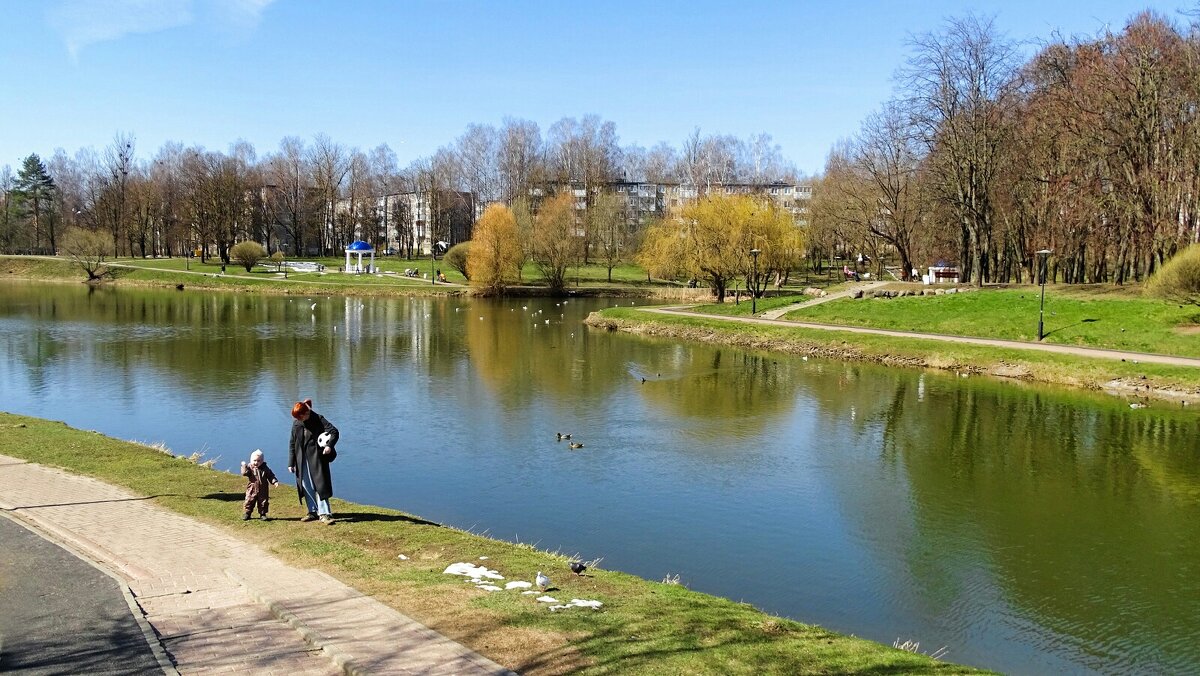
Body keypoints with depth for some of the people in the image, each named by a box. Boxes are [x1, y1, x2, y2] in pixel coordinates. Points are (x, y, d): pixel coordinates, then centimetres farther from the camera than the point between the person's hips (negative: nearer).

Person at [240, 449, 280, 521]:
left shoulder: (265, 469, 0)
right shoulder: (250, 467, -3)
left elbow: (271, 476, 2)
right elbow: (244, 473, -19)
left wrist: (275, 482, -11)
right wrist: (244, 466, -29)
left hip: (263, 491, 1)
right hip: (252, 490, -1)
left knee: (263, 503, 6)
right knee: (249, 502, 2)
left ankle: (262, 514, 18)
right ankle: (246, 514, 16)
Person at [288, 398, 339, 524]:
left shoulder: (318, 419, -10)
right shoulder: (296, 424, 3)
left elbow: (334, 431, -13)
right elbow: (292, 444, 9)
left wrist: (329, 445, -31)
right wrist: (291, 463, 8)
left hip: (317, 458, -5)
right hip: (302, 460, 5)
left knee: (320, 484, -7)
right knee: (306, 486, 7)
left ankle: (324, 513, -4)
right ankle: (313, 512, 18)